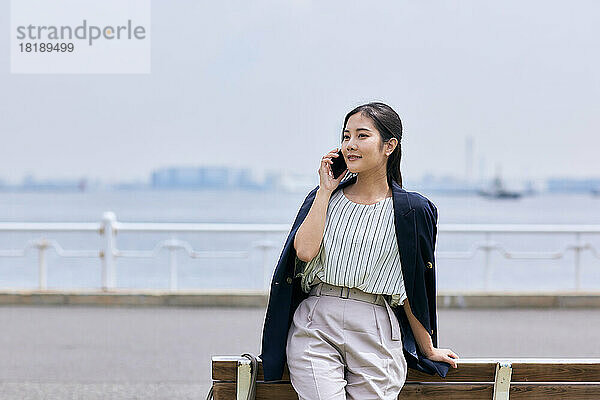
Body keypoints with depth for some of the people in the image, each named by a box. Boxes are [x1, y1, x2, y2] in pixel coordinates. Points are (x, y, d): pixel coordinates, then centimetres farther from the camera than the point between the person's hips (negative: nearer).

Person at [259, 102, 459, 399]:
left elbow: (411, 290, 11)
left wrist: (428, 350, 15)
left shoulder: (411, 210, 4)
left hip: (375, 334, -1)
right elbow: (305, 250, -6)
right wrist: (326, 190, 1)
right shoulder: (323, 196, 13)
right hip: (315, 325, 1)